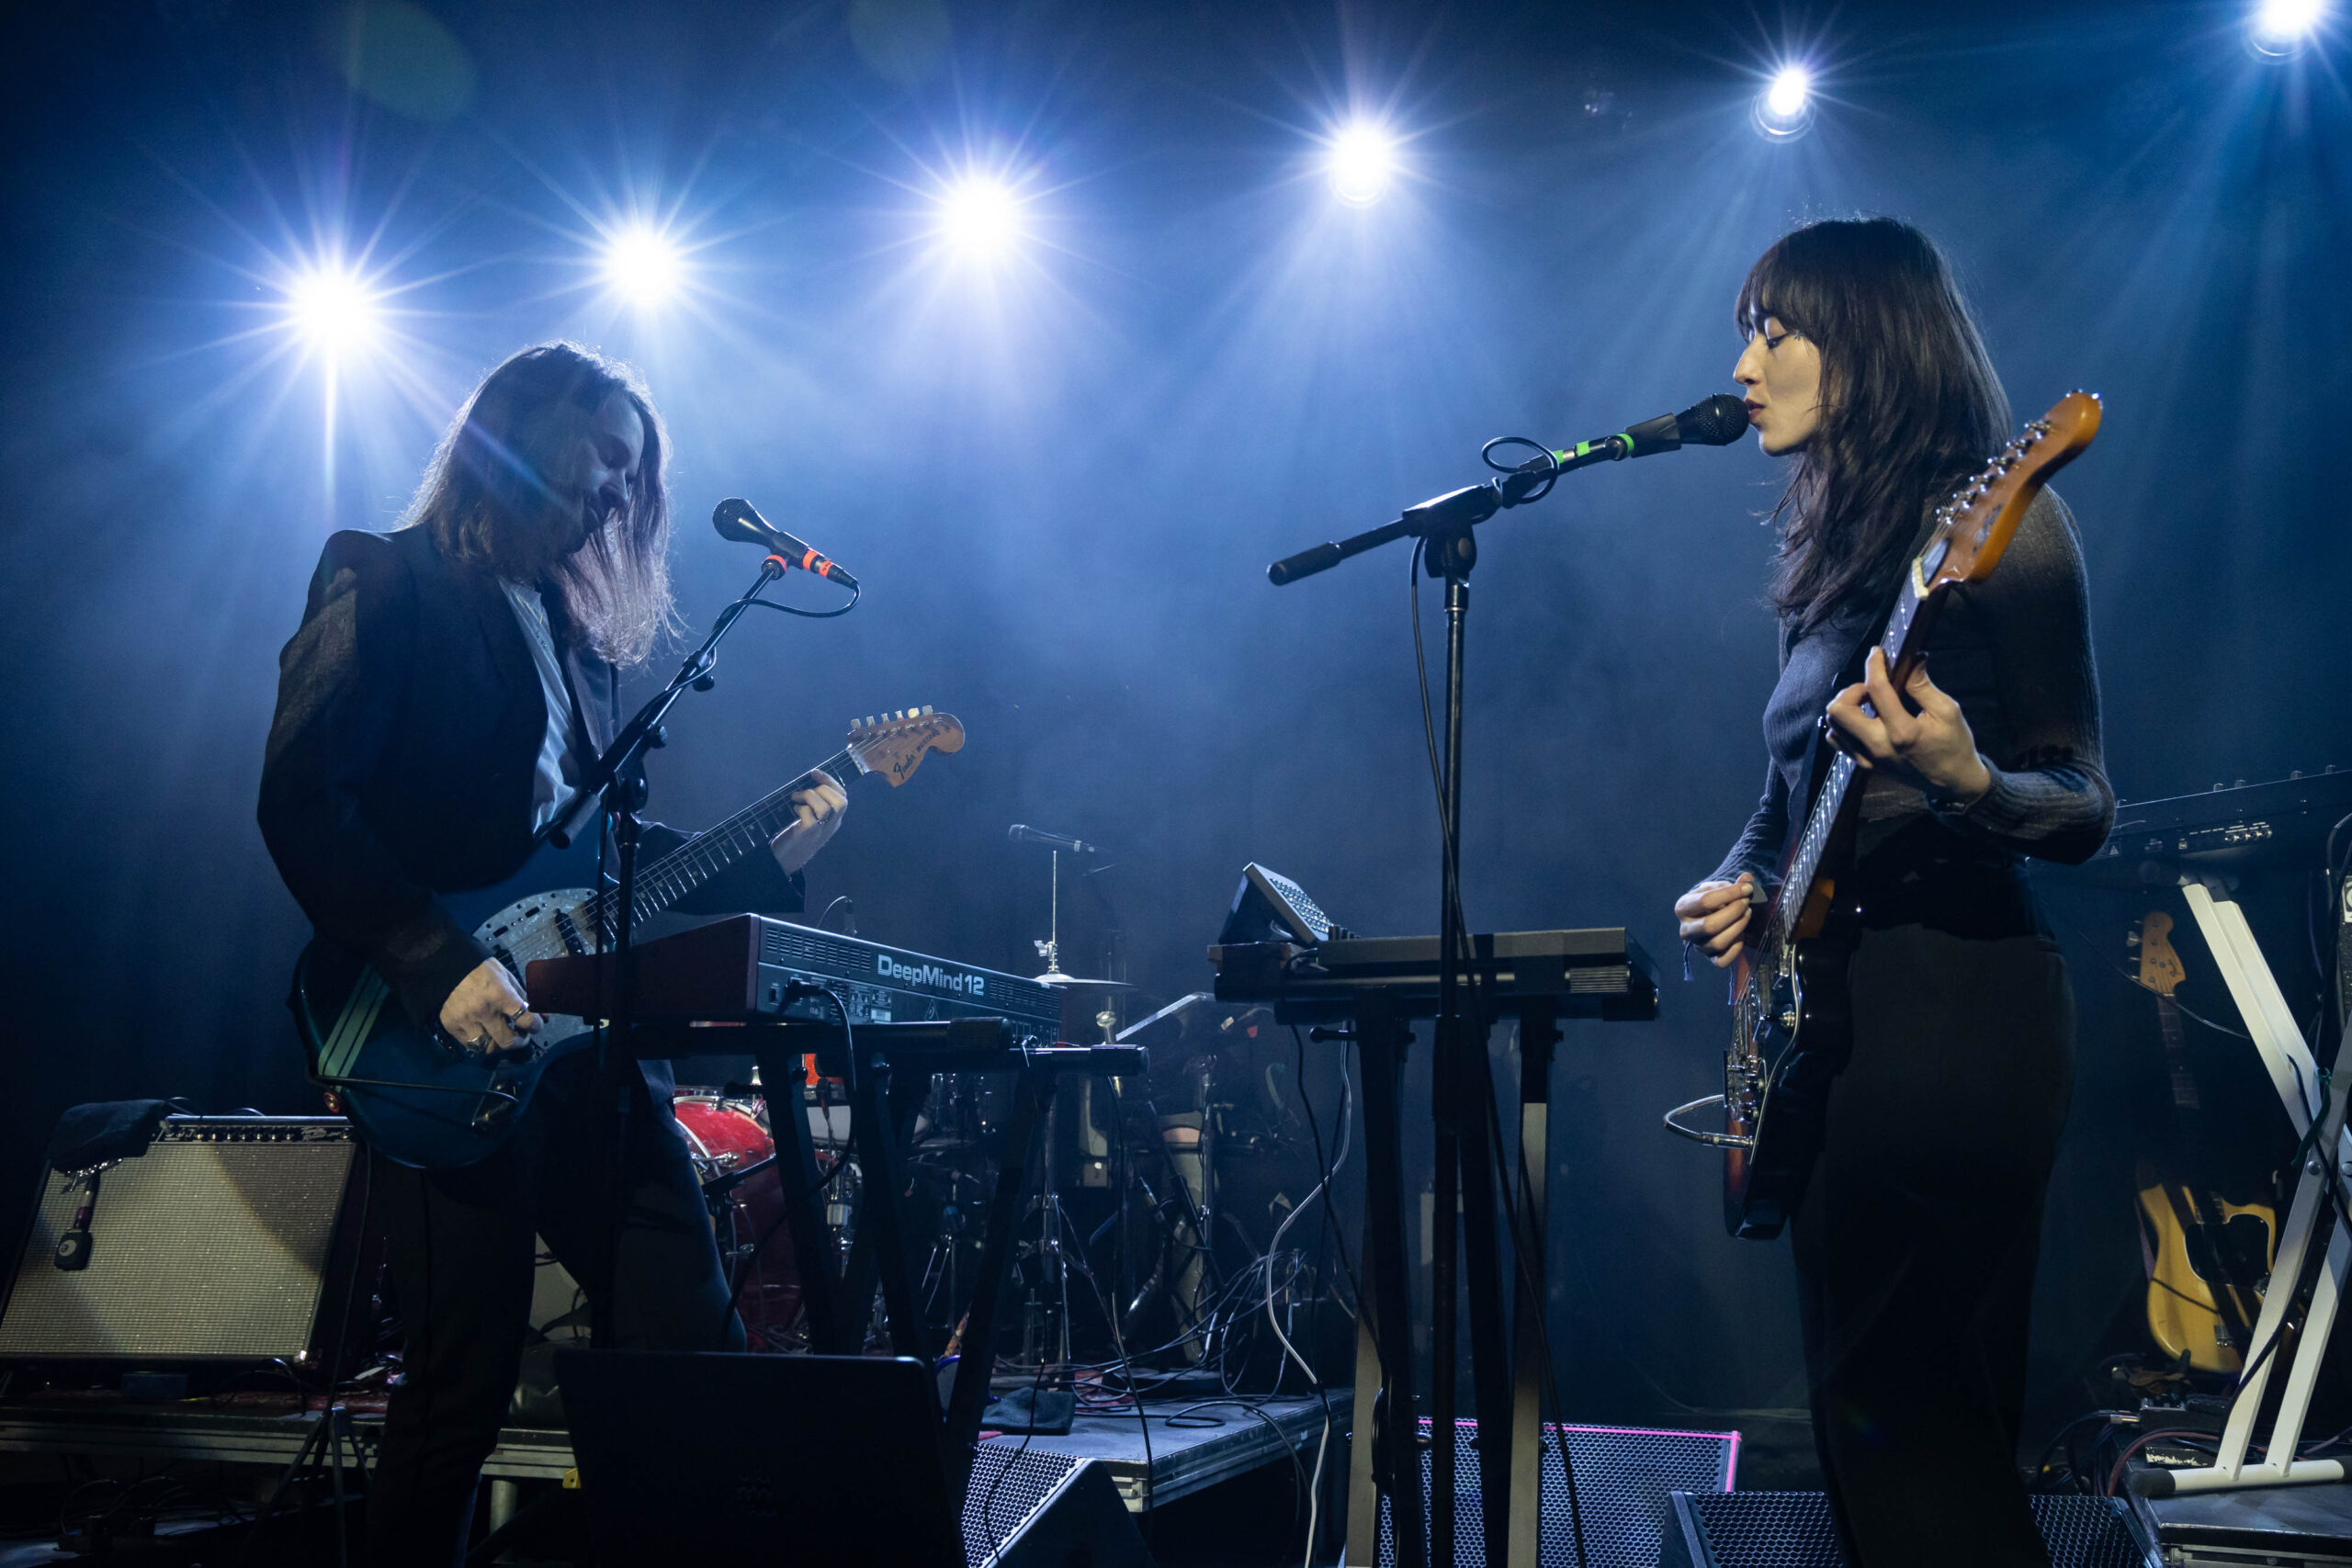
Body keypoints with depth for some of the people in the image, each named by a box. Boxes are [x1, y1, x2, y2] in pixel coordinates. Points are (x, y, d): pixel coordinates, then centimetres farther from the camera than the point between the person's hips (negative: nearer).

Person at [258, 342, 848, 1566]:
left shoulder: (574, 627, 19)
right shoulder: (389, 587, -3)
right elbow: (299, 802, -14)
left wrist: (762, 854, 4)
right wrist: (441, 968, -21)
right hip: (446, 1045, -7)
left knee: (691, 1332, 5)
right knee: (465, 1381, -2)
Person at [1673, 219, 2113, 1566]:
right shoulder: (1841, 544, 15)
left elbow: (2084, 810, -11)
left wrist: (1964, 784, -31)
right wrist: (1749, 880, 3)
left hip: (1953, 1006, -9)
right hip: (1834, 1004, 9)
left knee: (1914, 1420, -5)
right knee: (1864, 1414, 15)